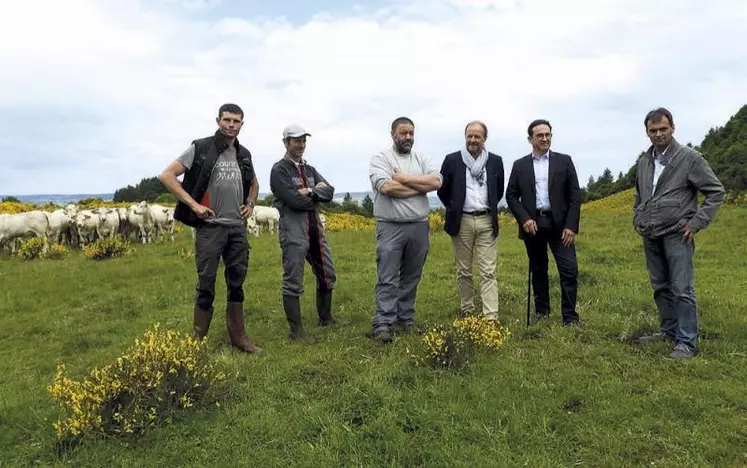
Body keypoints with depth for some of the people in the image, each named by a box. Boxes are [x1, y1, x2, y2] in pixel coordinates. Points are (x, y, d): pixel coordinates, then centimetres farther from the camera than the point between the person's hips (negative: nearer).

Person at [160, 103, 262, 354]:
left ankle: (238, 336, 21)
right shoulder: (200, 148, -5)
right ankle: (199, 339, 14)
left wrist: (250, 205, 11)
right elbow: (166, 176, -8)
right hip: (210, 227, -5)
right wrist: (193, 205, -14)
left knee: (237, 284, 11)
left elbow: (254, 184, 30)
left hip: (238, 228, 5)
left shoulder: (243, 155, 11)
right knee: (206, 285, 1)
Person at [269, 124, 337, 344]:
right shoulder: (279, 170, -5)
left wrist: (310, 191, -14)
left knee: (327, 274, 16)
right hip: (293, 229, -8)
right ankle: (296, 329, 4)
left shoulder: (310, 169, 17)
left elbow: (330, 191, 3)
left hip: (315, 227, 8)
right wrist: (317, 193, -2)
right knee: (293, 282, -5)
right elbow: (295, 201, -16)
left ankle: (326, 318, 33)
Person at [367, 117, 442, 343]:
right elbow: (386, 187, -19)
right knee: (387, 280, -4)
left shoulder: (421, 158, 12)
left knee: (411, 277, 12)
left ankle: (406, 319, 24)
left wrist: (404, 178, -12)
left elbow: (436, 181, -4)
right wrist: (421, 186, -8)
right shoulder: (380, 158, -2)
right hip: (391, 227, -5)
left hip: (419, 226, 5)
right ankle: (382, 325, -3)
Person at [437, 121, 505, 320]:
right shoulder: (452, 160, -1)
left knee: (488, 272, -3)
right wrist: (454, 208, 8)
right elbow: (442, 190, 8)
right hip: (462, 221, 0)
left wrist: (489, 208, 12)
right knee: (463, 271, 8)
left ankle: (491, 317, -3)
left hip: (487, 221, 1)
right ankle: (466, 311, 21)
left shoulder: (495, 161, 4)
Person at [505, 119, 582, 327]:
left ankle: (570, 317, 4)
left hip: (559, 224, -1)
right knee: (538, 271, 10)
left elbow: (575, 196, 1)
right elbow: (511, 195, 5)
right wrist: (524, 219, -10)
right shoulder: (520, 165, 6)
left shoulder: (564, 161, 5)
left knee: (569, 270, -5)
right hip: (533, 224, 1)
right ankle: (541, 312, 23)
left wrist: (570, 226, -8)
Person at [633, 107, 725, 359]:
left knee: (682, 290, -6)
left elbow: (716, 192, -4)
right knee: (660, 288, 14)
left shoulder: (690, 158, -6)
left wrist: (697, 223, -10)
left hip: (676, 235, -6)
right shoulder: (644, 161, 11)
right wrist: (637, 219, 15)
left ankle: (687, 343, 1)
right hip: (650, 236, 6)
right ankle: (668, 330, 27)